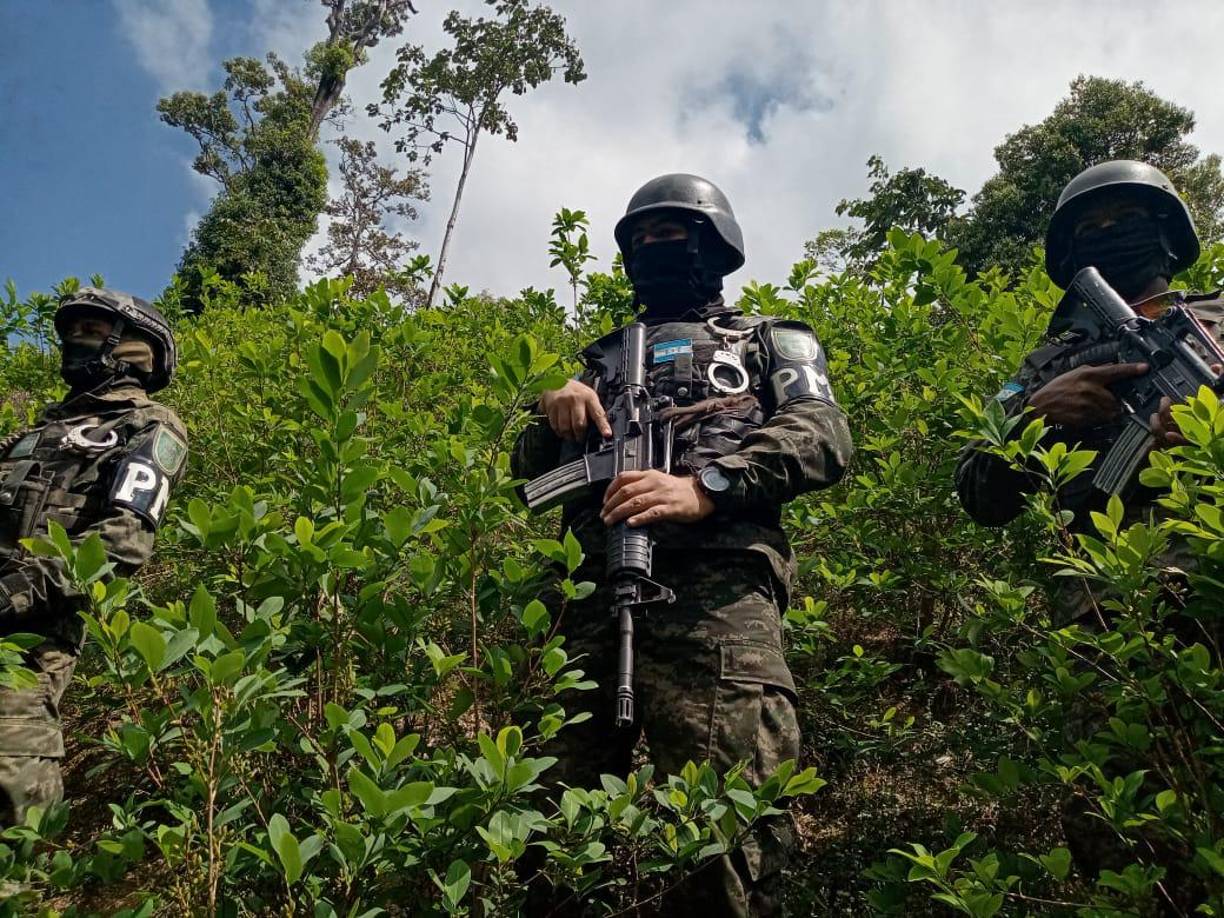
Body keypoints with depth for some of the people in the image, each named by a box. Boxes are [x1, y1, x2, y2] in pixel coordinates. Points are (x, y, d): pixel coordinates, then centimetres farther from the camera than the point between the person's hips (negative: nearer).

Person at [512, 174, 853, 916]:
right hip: (597, 589, 5)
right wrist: (554, 416, 5)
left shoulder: (771, 341, 21)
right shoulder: (607, 358, 32)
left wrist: (706, 484, -15)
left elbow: (824, 437, 2)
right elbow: (532, 470, 29)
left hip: (716, 584, -4)